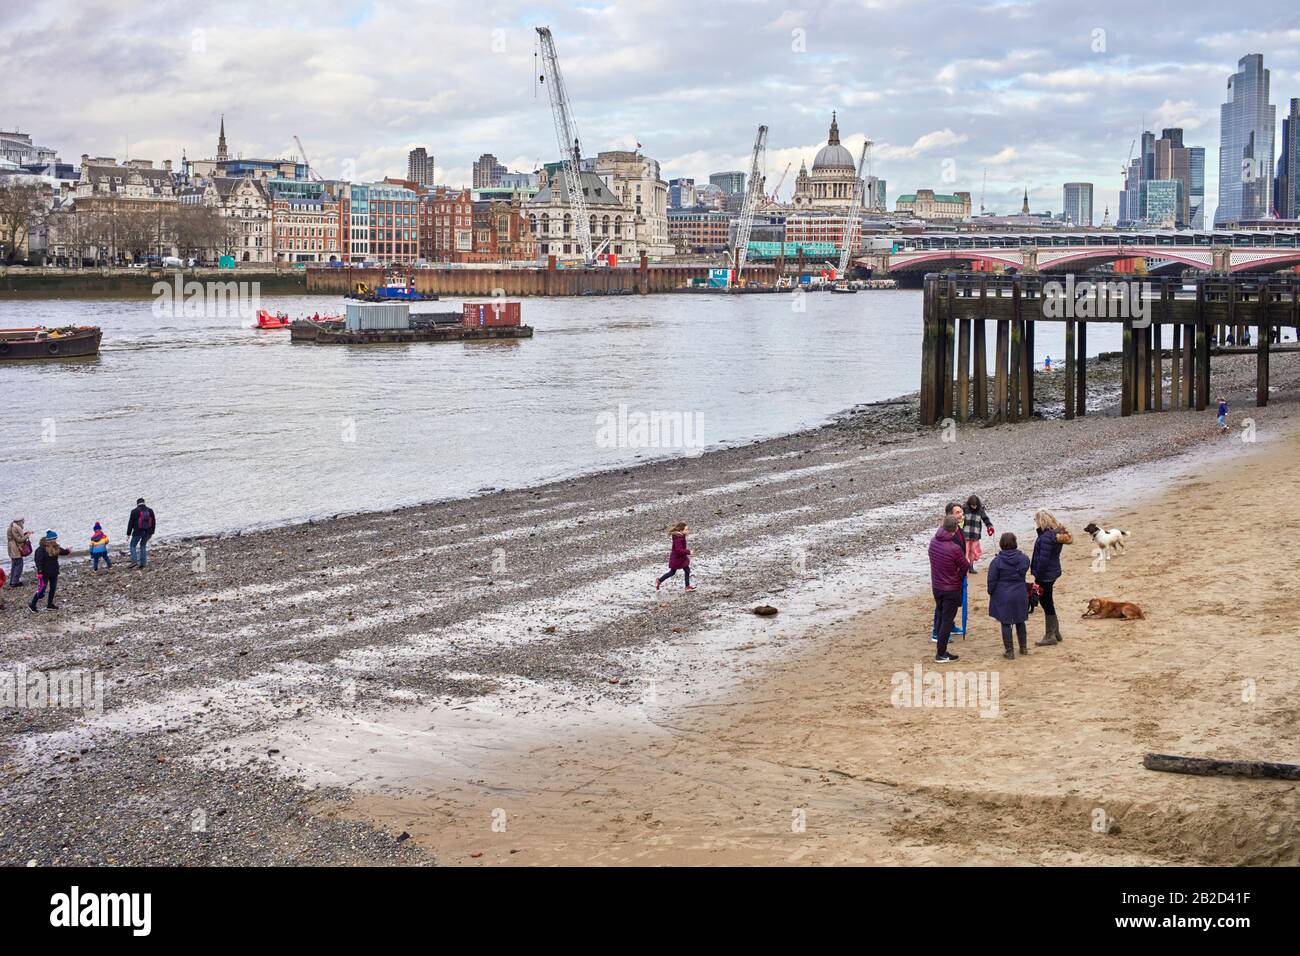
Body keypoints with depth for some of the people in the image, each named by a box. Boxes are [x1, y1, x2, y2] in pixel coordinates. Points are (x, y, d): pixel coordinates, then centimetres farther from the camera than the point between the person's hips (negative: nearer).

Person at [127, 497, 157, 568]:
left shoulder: (135, 512, -7)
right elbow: (153, 522, 10)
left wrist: (128, 533, 1)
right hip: (147, 533, 4)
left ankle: (134, 561, -5)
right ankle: (142, 564, 11)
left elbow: (131, 523, -5)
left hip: (137, 532, -4)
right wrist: (152, 532, 19)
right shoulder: (150, 511, 5)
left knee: (133, 545, 11)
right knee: (143, 546, 16)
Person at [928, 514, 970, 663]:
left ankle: (940, 648, 32)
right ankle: (941, 654, 9)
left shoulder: (933, 541, -7)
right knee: (947, 620, 4)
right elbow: (965, 567, -13)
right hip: (951, 589, -6)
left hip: (936, 586, 6)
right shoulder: (954, 548, -26)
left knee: (941, 617, 21)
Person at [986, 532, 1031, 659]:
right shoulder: (1023, 559, -6)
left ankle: (1009, 651, 5)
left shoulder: (997, 561, -14)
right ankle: (1023, 648, 28)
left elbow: (992, 581, -9)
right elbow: (1024, 573, 8)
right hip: (1020, 595, 3)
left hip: (1003, 596, -3)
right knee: (1020, 622, 19)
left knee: (1005, 623, 4)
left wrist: (991, 593, 4)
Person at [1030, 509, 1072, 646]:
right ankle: (1055, 633, 29)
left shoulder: (1046, 537, -23)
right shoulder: (1057, 533, 6)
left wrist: (1037, 579, -19)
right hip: (1053, 572, 10)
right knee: (1048, 603, 20)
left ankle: (1050, 636, 11)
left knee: (1046, 604, 1)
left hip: (1045, 575, -10)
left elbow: (1043, 560, -23)